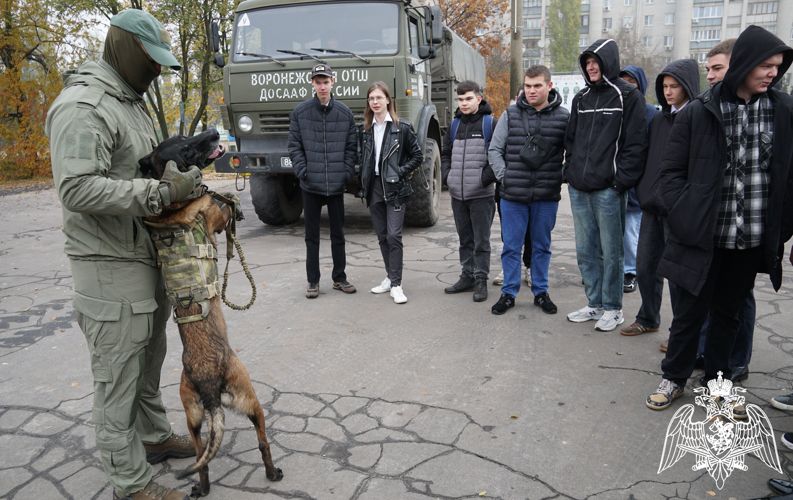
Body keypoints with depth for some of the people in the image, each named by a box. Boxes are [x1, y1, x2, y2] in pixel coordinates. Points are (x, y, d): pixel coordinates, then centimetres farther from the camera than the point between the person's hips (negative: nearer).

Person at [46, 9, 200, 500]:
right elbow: (78, 190, -25)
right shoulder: (82, 106, -16)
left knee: (149, 357, 21)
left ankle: (154, 435, 39)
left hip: (149, 256, 10)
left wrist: (187, 179, 8)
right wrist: (162, 192, -25)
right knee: (118, 376, 1)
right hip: (110, 264, -10)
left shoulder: (133, 104, 15)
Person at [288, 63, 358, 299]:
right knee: (312, 235, 8)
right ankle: (313, 281, 17)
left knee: (338, 234, 10)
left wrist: (347, 172, -5)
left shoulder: (344, 112, 3)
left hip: (337, 184, 1)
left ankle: (339, 277, 23)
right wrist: (302, 171, -10)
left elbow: (352, 146, 5)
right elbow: (294, 145, 1)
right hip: (310, 185, -1)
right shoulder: (300, 112, 0)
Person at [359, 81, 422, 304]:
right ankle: (391, 277, 23)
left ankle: (396, 285, -4)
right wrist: (365, 185, 6)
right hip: (374, 189, 5)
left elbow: (417, 156, -1)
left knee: (394, 236, -10)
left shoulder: (402, 127, -5)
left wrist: (400, 173, -10)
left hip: (395, 189, -5)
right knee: (382, 236, 10)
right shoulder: (366, 130, 9)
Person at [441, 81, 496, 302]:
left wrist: (487, 176, -15)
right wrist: (447, 174, 8)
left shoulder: (490, 123, -5)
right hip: (457, 194, 6)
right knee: (465, 239, 15)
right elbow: (445, 153, 22)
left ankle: (481, 280, 11)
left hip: (481, 194, -6)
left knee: (481, 241, 2)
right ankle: (467, 276, 25)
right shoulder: (455, 124, 12)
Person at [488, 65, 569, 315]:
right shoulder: (511, 114, 2)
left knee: (542, 246, 13)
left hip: (547, 196, 0)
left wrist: (561, 178, -3)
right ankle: (508, 293, 20)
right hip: (513, 195, 0)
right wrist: (504, 177, -2)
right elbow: (495, 149, 6)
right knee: (511, 246, 7)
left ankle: (541, 292, 26)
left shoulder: (563, 117, 1)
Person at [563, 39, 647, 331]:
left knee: (610, 252, 2)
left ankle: (612, 308, 15)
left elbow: (635, 143, -9)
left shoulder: (628, 97, -3)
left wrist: (621, 181, -15)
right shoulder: (581, 99, 16)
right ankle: (594, 304, 23)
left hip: (607, 190, -6)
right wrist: (570, 172, 10)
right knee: (585, 251, 11)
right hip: (579, 189, 6)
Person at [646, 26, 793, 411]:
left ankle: (717, 380, 34)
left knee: (728, 314, 17)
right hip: (701, 239, -2)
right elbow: (671, 173, -3)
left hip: (750, 242, 3)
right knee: (688, 314, 8)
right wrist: (685, 221, -12)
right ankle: (674, 378, 27)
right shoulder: (698, 113, -6)